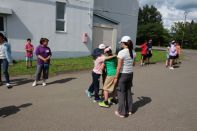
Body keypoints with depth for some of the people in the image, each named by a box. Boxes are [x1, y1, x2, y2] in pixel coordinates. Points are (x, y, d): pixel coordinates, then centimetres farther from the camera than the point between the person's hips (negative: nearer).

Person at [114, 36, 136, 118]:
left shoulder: (121, 52, -19)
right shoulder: (133, 52, 1)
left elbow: (119, 67, -18)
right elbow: (133, 64, 11)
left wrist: (116, 78, -10)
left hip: (123, 74, -6)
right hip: (130, 74, 7)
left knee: (121, 93, 7)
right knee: (128, 91, 20)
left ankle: (122, 112, 19)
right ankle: (129, 110, 33)